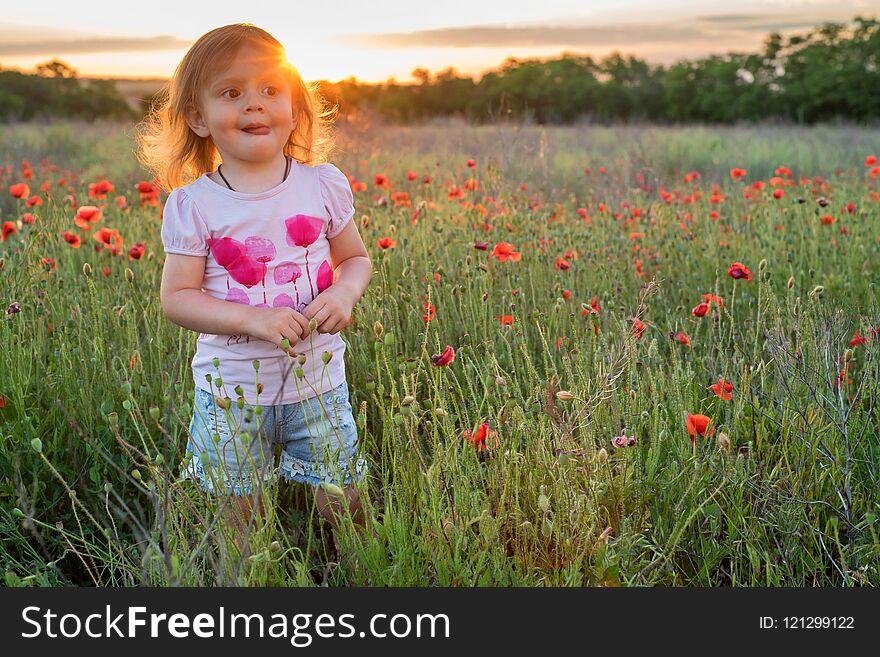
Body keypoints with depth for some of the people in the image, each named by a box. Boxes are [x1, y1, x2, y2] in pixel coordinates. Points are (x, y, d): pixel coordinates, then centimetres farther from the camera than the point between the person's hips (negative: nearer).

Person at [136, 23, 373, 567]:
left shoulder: (325, 184, -3)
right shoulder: (193, 204, -8)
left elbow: (357, 260, 8)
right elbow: (177, 298, -9)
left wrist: (344, 294, -15)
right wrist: (254, 319, -23)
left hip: (318, 379, 1)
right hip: (232, 389, -1)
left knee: (344, 503, 10)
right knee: (242, 517, 12)